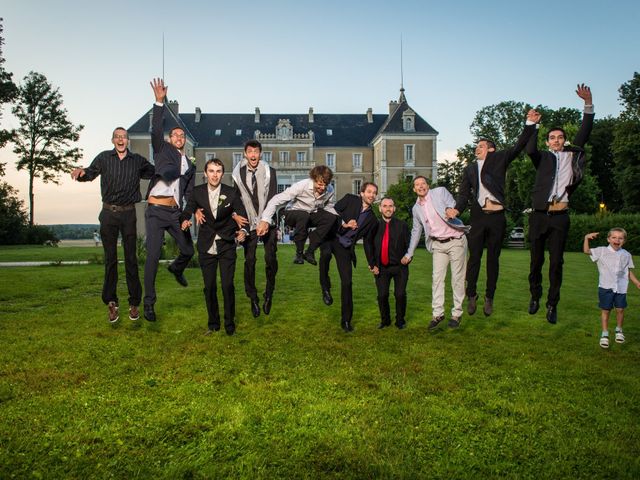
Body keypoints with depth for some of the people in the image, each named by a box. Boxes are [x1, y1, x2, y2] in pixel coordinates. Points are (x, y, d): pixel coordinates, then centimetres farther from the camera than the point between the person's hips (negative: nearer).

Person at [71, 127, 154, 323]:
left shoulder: (138, 160, 7)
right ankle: (111, 303, 15)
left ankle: (134, 303, 11)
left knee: (131, 258, 3)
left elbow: (154, 172, 13)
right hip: (109, 213, 0)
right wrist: (81, 172, -26)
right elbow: (90, 173, -4)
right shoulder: (104, 157, 4)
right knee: (110, 259, 5)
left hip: (128, 213, 0)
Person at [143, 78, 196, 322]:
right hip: (156, 210, -4)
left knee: (188, 250, 8)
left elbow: (190, 193, 13)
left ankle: (176, 268, 45)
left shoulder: (189, 166, 19)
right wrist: (159, 102, -20)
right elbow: (156, 130, -9)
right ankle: (149, 303, 3)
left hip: (175, 212, 4)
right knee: (153, 256, -8)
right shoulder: (162, 149, 9)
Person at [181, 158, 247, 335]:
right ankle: (213, 323, 25)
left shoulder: (232, 193, -5)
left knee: (227, 286, -4)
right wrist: (185, 220, -20)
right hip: (206, 246, 2)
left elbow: (242, 215, -4)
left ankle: (229, 323, 14)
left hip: (227, 246, -2)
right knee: (209, 287, 8)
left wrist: (242, 231, -24)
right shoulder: (197, 192, 0)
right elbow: (188, 210, 4)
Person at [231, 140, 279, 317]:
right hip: (248, 222, 1)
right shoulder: (237, 173, 0)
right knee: (249, 261, -1)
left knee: (270, 259, -6)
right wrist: (235, 214, -10)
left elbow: (272, 198, -4)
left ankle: (269, 295, 15)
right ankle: (253, 298, 14)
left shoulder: (269, 172, -1)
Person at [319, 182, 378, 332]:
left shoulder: (372, 218, 13)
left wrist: (372, 263, 18)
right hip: (330, 237, -3)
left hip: (345, 247, 3)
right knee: (326, 253, -39)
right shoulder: (350, 199, 3)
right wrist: (344, 224, -20)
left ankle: (346, 320, 13)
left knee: (347, 283, -1)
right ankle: (325, 287, -15)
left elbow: (367, 242, 20)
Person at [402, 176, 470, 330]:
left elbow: (453, 205, -11)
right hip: (438, 244, 4)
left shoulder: (440, 192, -2)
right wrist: (409, 254, 17)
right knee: (437, 278, -2)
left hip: (456, 240, -4)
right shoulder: (416, 208, 10)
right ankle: (438, 314, 4)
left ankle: (456, 314, 8)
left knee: (457, 278, 0)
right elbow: (416, 231, 18)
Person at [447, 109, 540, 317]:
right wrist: (457, 209, -14)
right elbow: (464, 193, 5)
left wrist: (530, 124, -13)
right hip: (478, 216, 1)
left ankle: (489, 298, 17)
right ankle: (471, 296, 16)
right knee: (474, 257, 3)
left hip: (497, 216, -1)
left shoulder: (499, 158, 10)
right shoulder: (469, 169, 13)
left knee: (493, 259, 7)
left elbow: (519, 146, -1)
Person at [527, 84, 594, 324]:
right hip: (540, 214, -1)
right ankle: (535, 297, 25)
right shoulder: (543, 157, 9)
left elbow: (584, 133, 6)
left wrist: (588, 104, -1)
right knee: (536, 260, 8)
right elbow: (530, 151, -11)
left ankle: (552, 305, 8)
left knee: (556, 262, 0)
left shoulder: (572, 155, 14)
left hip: (560, 216, 1)